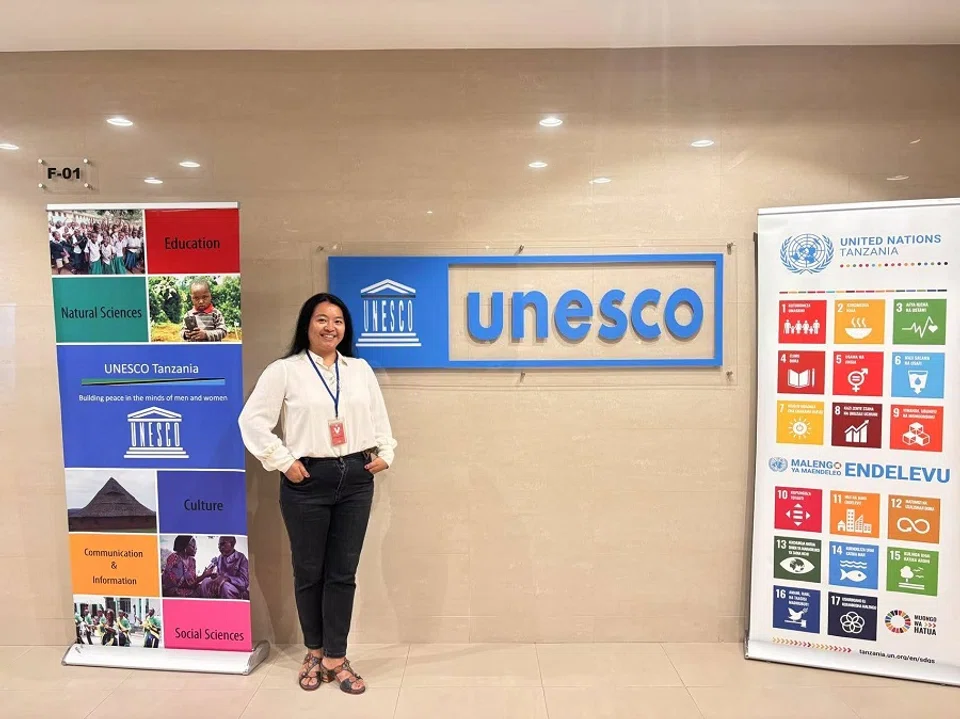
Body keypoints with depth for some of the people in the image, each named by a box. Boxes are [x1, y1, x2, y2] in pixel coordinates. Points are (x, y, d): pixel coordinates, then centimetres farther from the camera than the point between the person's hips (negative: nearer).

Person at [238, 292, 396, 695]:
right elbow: (252, 420, -5)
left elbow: (379, 416, 15)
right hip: (308, 481, -3)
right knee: (309, 572, 11)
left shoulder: (360, 369, 10)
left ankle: (335, 658, 21)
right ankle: (314, 652, 31)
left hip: (356, 479, 3)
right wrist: (283, 461, -9)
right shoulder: (285, 371, -3)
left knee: (343, 572, 8)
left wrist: (384, 453, 3)